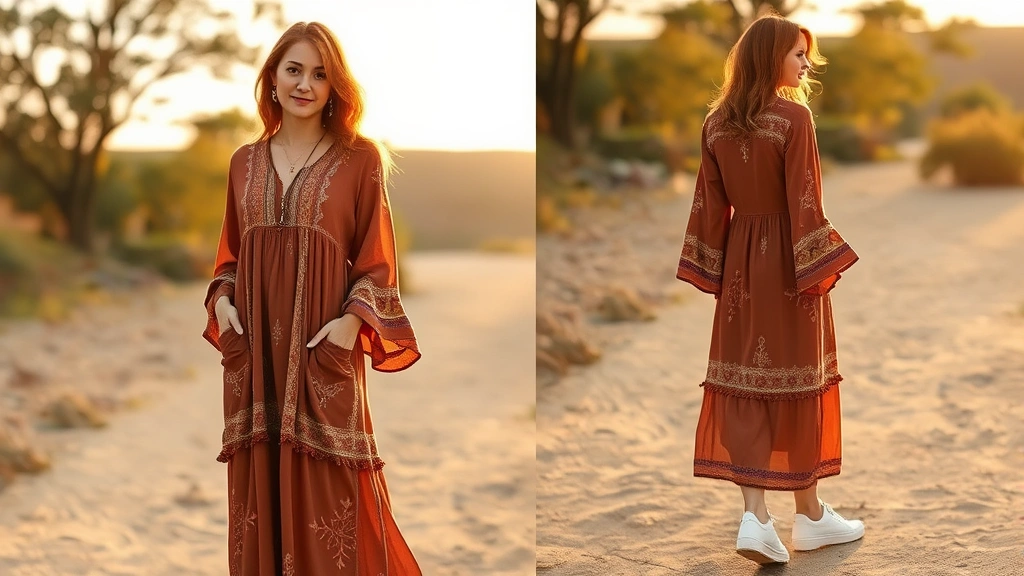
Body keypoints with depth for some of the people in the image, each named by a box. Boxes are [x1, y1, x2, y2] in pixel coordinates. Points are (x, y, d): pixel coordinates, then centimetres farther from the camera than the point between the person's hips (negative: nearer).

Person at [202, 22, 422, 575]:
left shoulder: (359, 159, 0)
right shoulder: (245, 162, 12)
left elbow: (377, 259, -1)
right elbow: (230, 254, 18)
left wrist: (352, 320, -15)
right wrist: (221, 301, -1)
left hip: (324, 349, -4)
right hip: (254, 348, 4)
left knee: (329, 495, -2)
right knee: (260, 485, 7)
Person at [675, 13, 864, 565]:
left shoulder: (715, 122, 4)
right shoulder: (794, 117, -13)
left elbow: (709, 205, 6)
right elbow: (804, 203, -15)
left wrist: (712, 269, 11)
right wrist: (820, 268, -10)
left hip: (741, 262, 5)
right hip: (788, 260, -5)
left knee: (745, 381, 6)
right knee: (797, 380, 5)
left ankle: (756, 515, -3)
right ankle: (809, 515, 17)